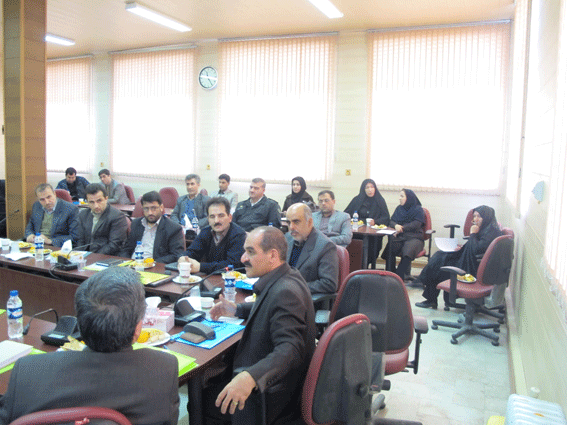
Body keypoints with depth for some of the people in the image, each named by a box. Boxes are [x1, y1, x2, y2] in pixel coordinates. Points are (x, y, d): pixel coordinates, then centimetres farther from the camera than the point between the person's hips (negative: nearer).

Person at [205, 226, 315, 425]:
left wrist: (251, 377, -50)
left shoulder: (285, 292, -30)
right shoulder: (283, 280, 2)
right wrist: (237, 309, 18)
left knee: (201, 399, 0)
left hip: (271, 394, -10)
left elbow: (289, 349, -38)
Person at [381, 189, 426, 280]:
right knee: (389, 248, -28)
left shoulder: (418, 210, 6)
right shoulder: (399, 208, 21)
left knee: (408, 250, -35)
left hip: (414, 237, -4)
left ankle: (399, 278, -35)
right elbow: (391, 221, 12)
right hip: (400, 237, 4)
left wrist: (402, 228, -16)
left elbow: (416, 225, -7)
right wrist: (396, 226, -12)